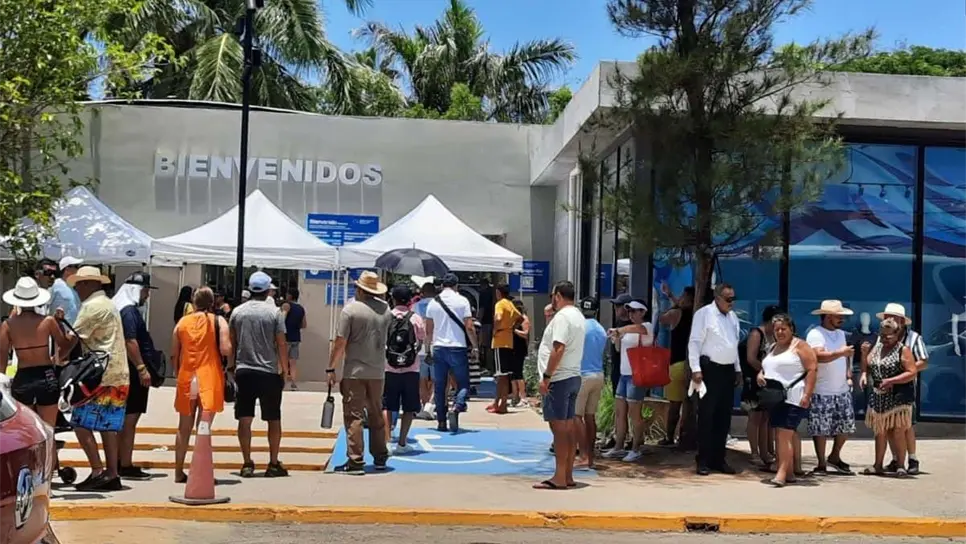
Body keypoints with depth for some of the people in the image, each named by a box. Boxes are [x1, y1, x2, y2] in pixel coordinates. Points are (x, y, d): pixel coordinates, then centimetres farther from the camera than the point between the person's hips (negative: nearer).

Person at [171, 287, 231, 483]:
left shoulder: (182, 322, 7)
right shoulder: (218, 321, -3)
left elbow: (174, 355, 8)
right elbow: (225, 350, -14)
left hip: (186, 378, 3)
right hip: (209, 378, -3)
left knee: (184, 428, 14)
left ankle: (179, 472, 20)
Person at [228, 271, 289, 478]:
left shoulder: (238, 312, 4)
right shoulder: (275, 312, -5)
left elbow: (231, 343, 9)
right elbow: (281, 344, -6)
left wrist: (231, 367, 19)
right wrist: (285, 369, 3)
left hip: (243, 371, 2)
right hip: (268, 372, -2)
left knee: (244, 419, 5)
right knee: (274, 419, 8)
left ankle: (247, 463, 6)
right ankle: (274, 464, 10)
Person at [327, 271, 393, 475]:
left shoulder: (351, 309, -12)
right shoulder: (386, 309, 5)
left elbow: (340, 343, -12)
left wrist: (331, 368, -6)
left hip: (355, 372, -5)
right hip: (378, 372, 5)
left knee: (353, 416, -2)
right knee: (376, 416, 17)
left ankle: (355, 460, -4)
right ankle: (380, 457, 23)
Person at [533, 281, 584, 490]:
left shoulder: (562, 316, -15)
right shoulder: (577, 316, 16)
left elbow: (558, 349, -22)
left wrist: (546, 377, -21)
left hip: (559, 379, -10)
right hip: (573, 377, 10)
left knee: (559, 426, -7)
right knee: (569, 425, 10)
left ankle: (559, 477, -6)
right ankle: (568, 475, 15)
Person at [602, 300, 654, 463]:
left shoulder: (647, 327, -8)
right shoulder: (628, 330, 19)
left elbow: (637, 329, -32)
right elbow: (620, 348, 24)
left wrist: (618, 331, -29)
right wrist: (616, 337, 5)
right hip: (624, 374, 9)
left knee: (634, 413, -5)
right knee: (619, 412, 9)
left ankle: (636, 449, 3)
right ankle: (618, 448, 16)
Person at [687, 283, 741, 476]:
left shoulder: (732, 316, 15)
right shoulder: (704, 313, -8)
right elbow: (694, 342, -12)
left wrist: (737, 369, 18)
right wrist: (696, 369, -18)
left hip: (728, 370, 7)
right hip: (710, 369, -7)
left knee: (724, 417, 9)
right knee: (707, 416, -4)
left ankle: (718, 459, 17)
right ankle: (703, 461, 2)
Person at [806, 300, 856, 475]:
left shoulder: (840, 333, 14)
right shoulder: (815, 334, -13)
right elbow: (819, 356, -28)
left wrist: (848, 372, 9)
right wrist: (841, 352, -29)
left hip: (842, 390, 8)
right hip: (822, 393, -7)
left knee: (846, 425, 11)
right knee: (820, 429, -1)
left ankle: (835, 457, 30)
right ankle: (822, 464, 10)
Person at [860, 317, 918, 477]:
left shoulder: (903, 350, -7)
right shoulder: (876, 348, 11)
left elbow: (912, 373, -13)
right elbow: (867, 367, 20)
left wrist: (891, 381, -21)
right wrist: (864, 353, 0)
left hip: (899, 398, -6)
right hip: (878, 398, 6)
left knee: (897, 432, -6)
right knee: (880, 432, 10)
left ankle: (901, 465, 5)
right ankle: (878, 466, 17)